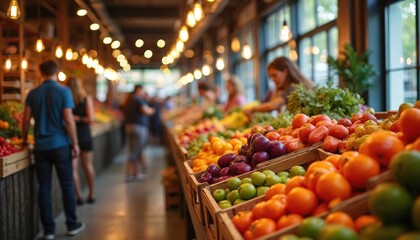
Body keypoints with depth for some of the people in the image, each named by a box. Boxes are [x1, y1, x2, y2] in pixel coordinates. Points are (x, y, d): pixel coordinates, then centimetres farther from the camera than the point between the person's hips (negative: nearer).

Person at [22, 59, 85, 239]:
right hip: (60, 145, -3)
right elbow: (69, 120, -11)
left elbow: (26, 120, 3)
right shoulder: (64, 91, -6)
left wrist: (24, 140, 17)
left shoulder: (33, 93, 4)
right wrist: (75, 143, -4)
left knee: (44, 187, 6)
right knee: (67, 185, 8)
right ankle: (72, 225, 16)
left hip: (41, 146, 3)